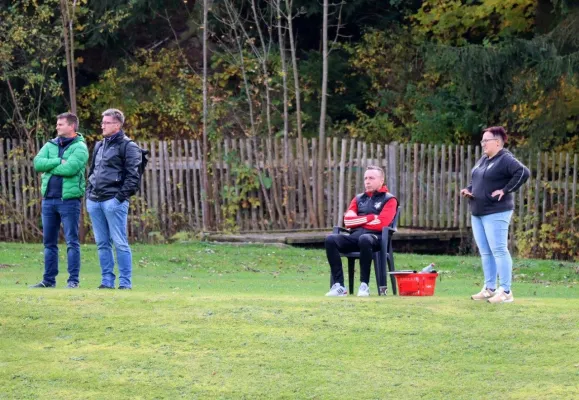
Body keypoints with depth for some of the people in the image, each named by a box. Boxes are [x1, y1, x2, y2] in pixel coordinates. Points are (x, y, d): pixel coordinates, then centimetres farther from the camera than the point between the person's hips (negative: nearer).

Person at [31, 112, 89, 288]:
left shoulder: (79, 147, -4)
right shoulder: (50, 145, 13)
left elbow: (70, 168, -19)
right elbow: (37, 163, -2)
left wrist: (49, 166, -6)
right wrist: (58, 162, -12)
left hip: (69, 200, -6)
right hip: (48, 200, 6)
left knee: (72, 241, -3)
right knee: (49, 242, 10)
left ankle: (73, 280, -1)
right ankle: (49, 279, 16)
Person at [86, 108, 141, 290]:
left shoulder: (128, 146, -3)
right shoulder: (99, 146, 21)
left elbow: (133, 175, -9)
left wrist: (122, 196, -16)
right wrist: (89, 193, 14)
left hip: (113, 200, -8)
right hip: (94, 200, 8)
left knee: (120, 243, -7)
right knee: (102, 244, 8)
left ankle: (125, 282, -5)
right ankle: (107, 280, 13)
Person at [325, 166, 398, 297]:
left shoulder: (389, 200, 7)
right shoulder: (358, 199, 23)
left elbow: (381, 224, -8)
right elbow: (347, 221, 9)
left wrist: (359, 220, 3)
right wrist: (370, 218, -2)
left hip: (376, 238, -5)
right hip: (355, 236, 5)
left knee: (364, 239, -42)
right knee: (331, 239, -24)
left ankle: (364, 285, -34)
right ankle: (339, 285, -29)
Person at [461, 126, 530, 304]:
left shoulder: (505, 159, -12)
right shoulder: (483, 160, 15)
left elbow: (523, 172, -25)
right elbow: (475, 179, 30)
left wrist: (506, 190, -21)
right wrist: (469, 189, 9)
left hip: (496, 213, -9)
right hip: (477, 212, 9)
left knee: (498, 250, -10)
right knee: (485, 252, 12)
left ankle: (506, 291, -9)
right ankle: (489, 289, 18)